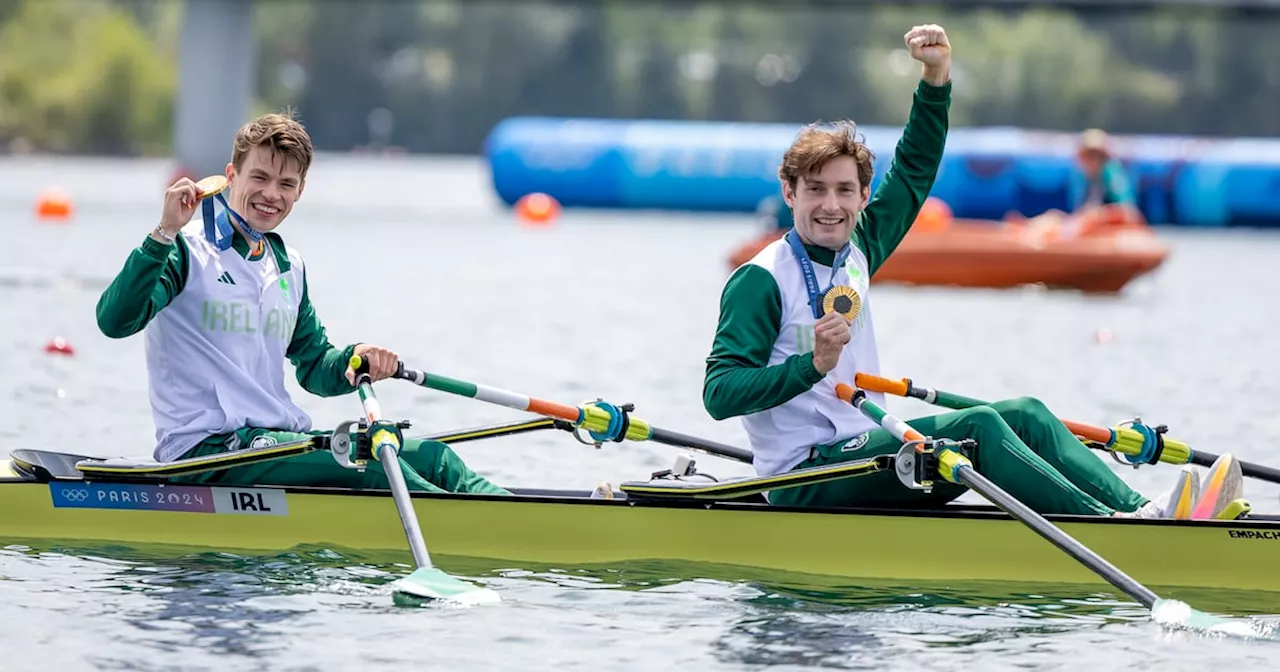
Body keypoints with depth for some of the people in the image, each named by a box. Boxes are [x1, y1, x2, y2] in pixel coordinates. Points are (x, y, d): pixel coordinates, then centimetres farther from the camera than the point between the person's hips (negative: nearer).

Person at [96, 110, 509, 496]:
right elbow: (114, 321, -20)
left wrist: (354, 359, 0)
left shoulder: (289, 267, 18)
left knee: (430, 457, -9)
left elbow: (315, 368, 23)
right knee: (368, 464, -28)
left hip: (278, 439, 8)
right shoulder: (186, 251, -6)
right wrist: (164, 234, -29)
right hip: (205, 450, -8)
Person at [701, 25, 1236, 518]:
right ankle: (1117, 530, -35)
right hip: (805, 479, -9)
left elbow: (914, 170, 22)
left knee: (1024, 414, -4)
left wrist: (936, 76, 11)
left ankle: (1136, 510, -21)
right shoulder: (761, 281, -10)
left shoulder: (855, 254, 13)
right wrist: (813, 364, -29)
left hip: (865, 451, 9)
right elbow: (720, 393, -18)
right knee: (976, 427, -24)